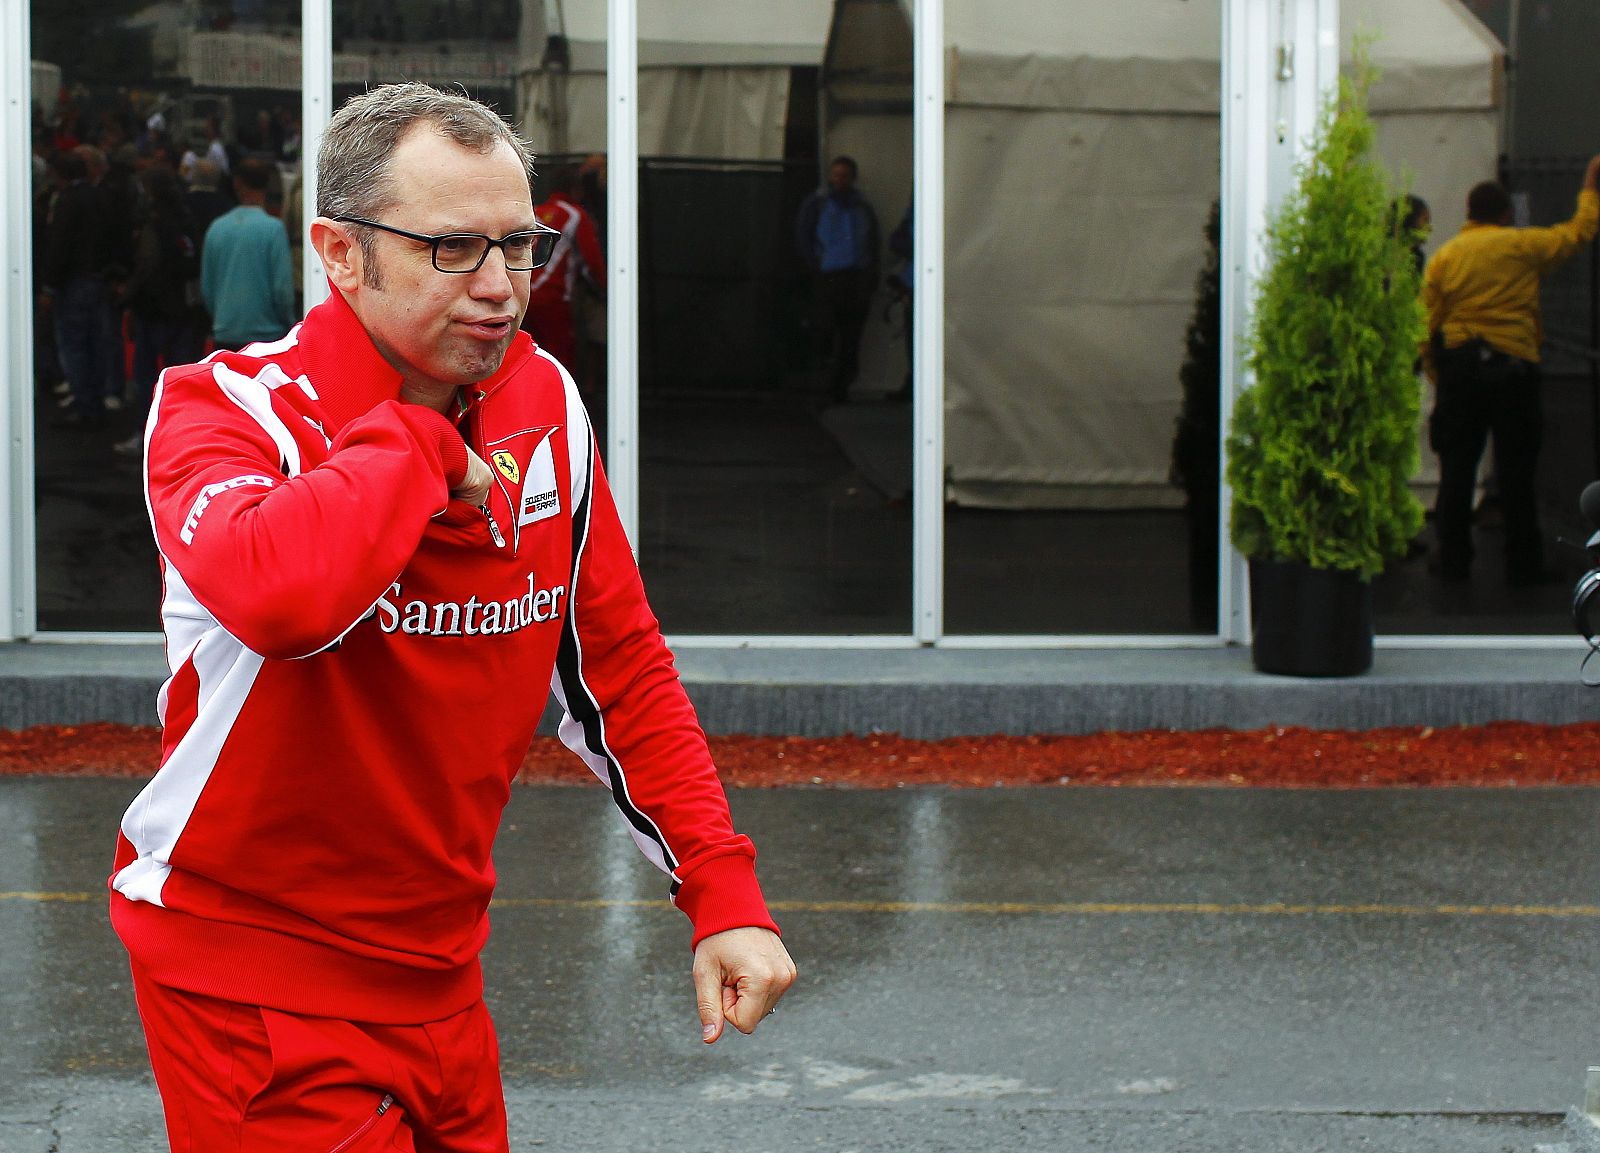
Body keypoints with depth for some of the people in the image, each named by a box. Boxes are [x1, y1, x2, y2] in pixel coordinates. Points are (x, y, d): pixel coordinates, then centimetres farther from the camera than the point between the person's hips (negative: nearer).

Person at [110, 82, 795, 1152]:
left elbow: (619, 665, 9)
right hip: (252, 974, -6)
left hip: (438, 970, 6)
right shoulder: (223, 408, -16)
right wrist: (417, 448, -23)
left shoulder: (544, 404, 2)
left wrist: (721, 887, 0)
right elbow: (283, 597, -40)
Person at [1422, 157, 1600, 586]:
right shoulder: (1521, 245, -1)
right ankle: (1524, 564, 5)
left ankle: (1453, 562, 8)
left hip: (1458, 368, 3)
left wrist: (1439, 380, 12)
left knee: (1457, 470, 7)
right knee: (1516, 473, 2)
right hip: (1513, 367, -2)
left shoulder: (1443, 256, 7)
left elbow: (1429, 324, 5)